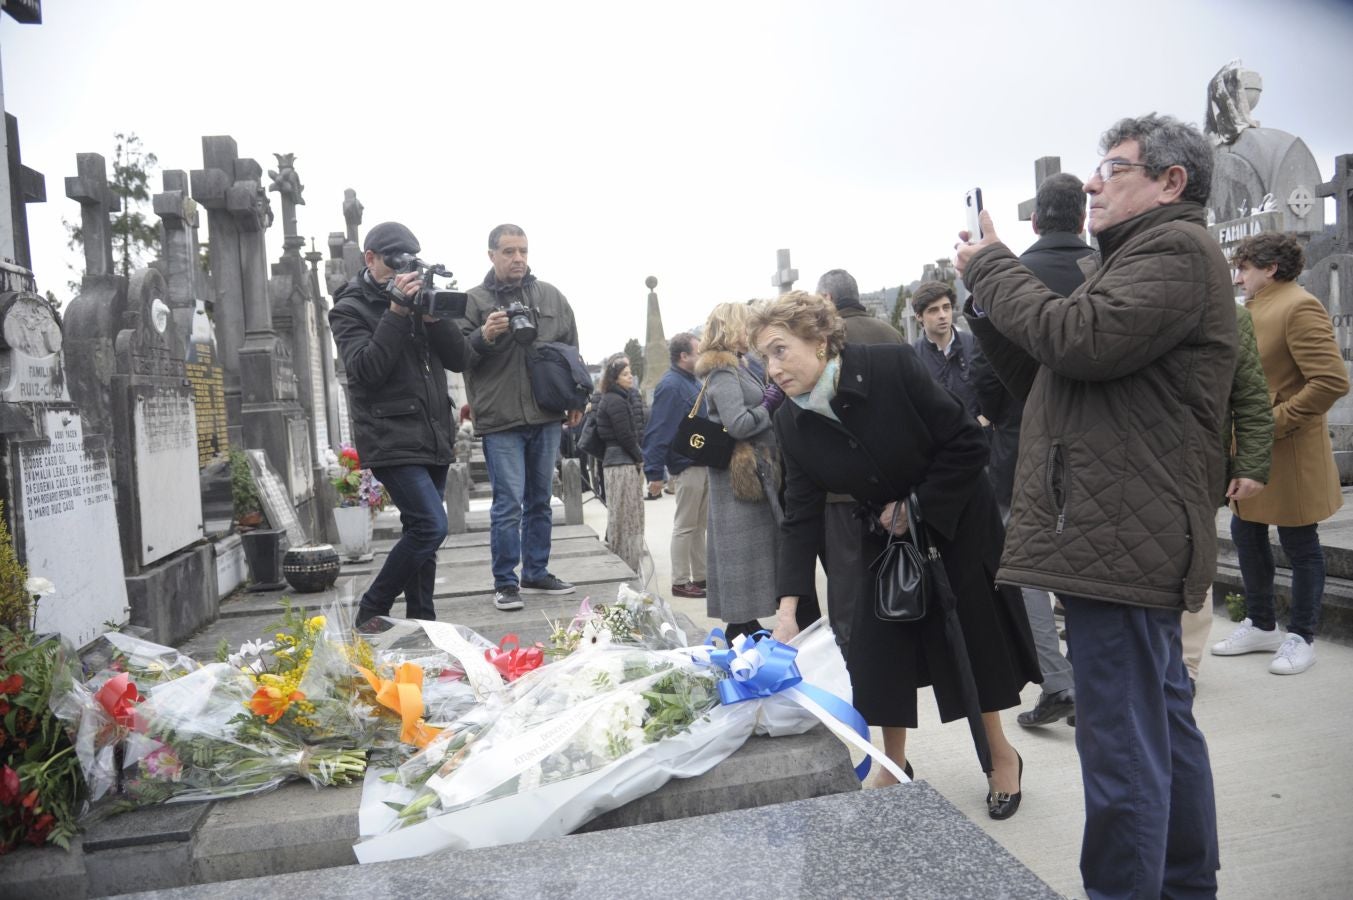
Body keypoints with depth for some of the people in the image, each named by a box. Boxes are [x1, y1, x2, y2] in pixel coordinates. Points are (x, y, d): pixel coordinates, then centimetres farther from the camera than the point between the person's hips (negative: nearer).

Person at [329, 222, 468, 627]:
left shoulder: (419, 300, 15)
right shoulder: (350, 310, -1)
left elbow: (459, 359, 7)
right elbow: (366, 369, -16)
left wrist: (433, 315, -8)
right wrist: (397, 312, -19)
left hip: (433, 438, 7)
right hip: (391, 440, -6)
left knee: (421, 532, 9)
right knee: (430, 526, -17)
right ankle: (371, 613, -1)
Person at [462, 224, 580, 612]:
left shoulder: (551, 296, 11)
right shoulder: (474, 300, 0)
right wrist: (484, 336, -19)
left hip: (546, 418, 4)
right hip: (500, 421, -4)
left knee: (539, 500, 13)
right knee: (508, 504, -3)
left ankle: (536, 573, 25)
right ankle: (505, 582, 8)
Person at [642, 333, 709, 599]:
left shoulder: (692, 381, 14)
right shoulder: (670, 386, -17)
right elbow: (657, 432, -22)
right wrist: (655, 473, -25)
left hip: (703, 463, 9)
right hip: (687, 467, -9)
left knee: (699, 524, 14)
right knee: (685, 526, -1)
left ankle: (700, 576, 23)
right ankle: (680, 582, 7)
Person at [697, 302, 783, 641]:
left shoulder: (733, 367, 18)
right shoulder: (723, 370, -13)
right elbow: (738, 424, -23)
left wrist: (771, 401, 7)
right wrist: (770, 406, -9)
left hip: (755, 470, 10)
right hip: (743, 472, -10)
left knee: (750, 548, 12)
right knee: (745, 548, -5)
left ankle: (744, 625, 19)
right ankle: (742, 626, 2)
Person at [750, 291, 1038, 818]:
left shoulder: (893, 368, -28)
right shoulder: (792, 424, -14)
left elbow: (969, 444, -20)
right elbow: (801, 517, -14)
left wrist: (916, 507, -19)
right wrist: (788, 607, -22)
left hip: (955, 523, -3)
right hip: (886, 538, 4)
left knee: (975, 638, 7)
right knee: (878, 650, 2)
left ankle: (1001, 755, 31)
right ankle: (894, 767, 22)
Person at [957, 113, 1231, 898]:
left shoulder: (1177, 248, -8)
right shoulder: (1146, 254, 25)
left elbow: (1082, 340, -23)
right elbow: (1047, 378, 20)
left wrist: (993, 268, -9)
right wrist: (993, 298, 7)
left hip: (1119, 540, -11)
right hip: (1133, 537, 11)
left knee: (1123, 749, -5)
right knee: (1165, 724, 20)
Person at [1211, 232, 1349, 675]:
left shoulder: (1300, 307, -15)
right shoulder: (1254, 309, 14)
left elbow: (1332, 382, -24)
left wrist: (1276, 422, -22)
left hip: (1287, 454, -9)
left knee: (1299, 545, 4)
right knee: (1245, 534, 15)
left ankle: (1301, 637, 18)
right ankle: (1261, 625, 30)